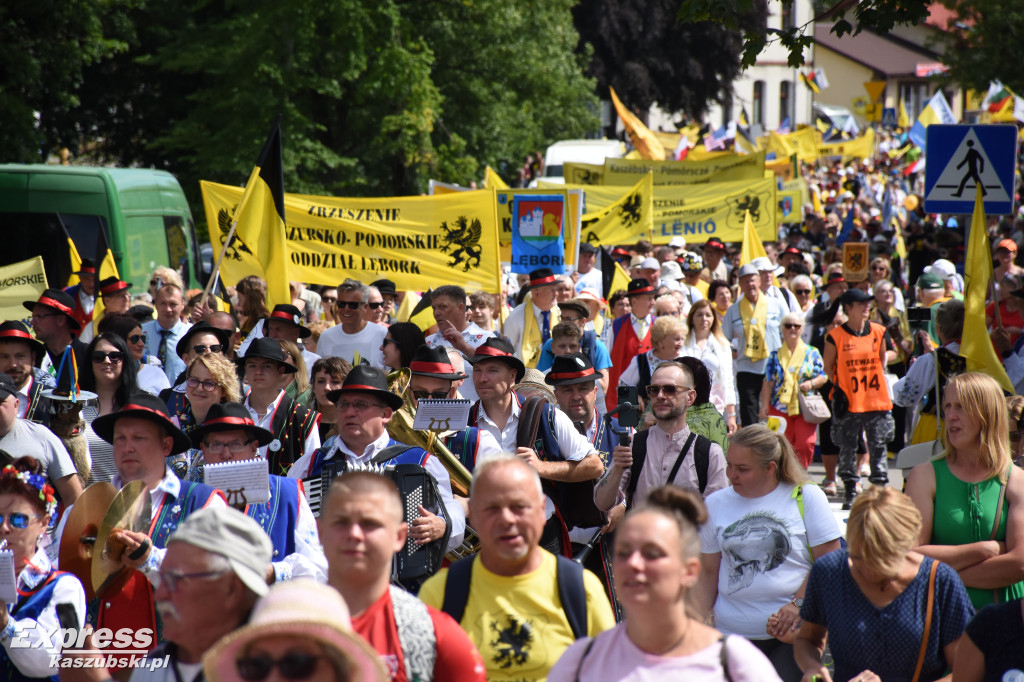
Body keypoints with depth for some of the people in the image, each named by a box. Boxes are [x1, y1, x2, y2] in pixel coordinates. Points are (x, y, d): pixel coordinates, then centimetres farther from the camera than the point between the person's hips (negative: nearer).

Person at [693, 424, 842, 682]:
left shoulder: (806, 497, 2)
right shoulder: (715, 504, 12)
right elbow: (708, 574, 14)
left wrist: (798, 605, -13)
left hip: (793, 633, -3)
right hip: (733, 636, 3)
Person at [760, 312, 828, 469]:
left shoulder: (812, 353, 9)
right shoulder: (775, 355, 9)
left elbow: (823, 377, 8)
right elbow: (768, 383, 6)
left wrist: (811, 383, -12)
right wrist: (764, 406, -2)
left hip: (805, 407, 0)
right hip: (780, 407, 0)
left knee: (805, 444, -9)